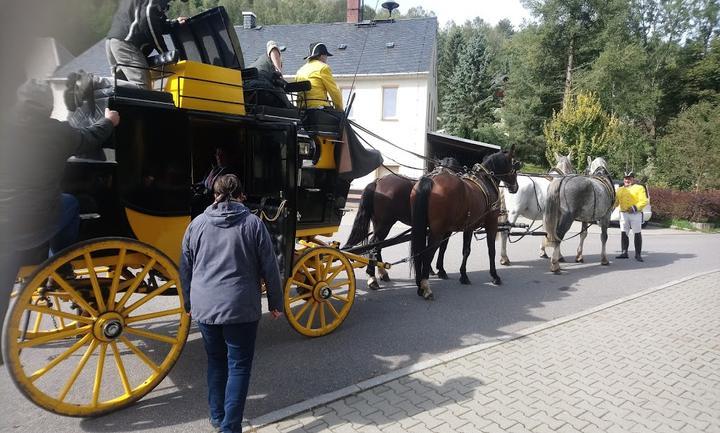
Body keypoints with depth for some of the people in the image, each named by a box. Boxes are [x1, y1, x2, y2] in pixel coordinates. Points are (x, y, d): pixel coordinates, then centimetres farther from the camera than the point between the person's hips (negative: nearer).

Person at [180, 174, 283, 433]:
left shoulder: (197, 224, 5)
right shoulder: (253, 223, -4)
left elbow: (185, 269, 12)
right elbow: (269, 268, -2)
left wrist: (188, 303, 24)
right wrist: (275, 303, 9)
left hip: (204, 306, 4)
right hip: (241, 307, -4)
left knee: (215, 361, 20)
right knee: (239, 365, 8)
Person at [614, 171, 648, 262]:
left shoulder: (639, 188, 3)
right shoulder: (620, 189, 17)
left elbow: (644, 201, -7)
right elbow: (616, 202, 15)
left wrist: (635, 208, -22)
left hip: (636, 214, -4)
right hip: (623, 213, 4)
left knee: (637, 234, -1)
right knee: (624, 233, 3)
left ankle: (638, 254, 5)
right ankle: (624, 252, 10)